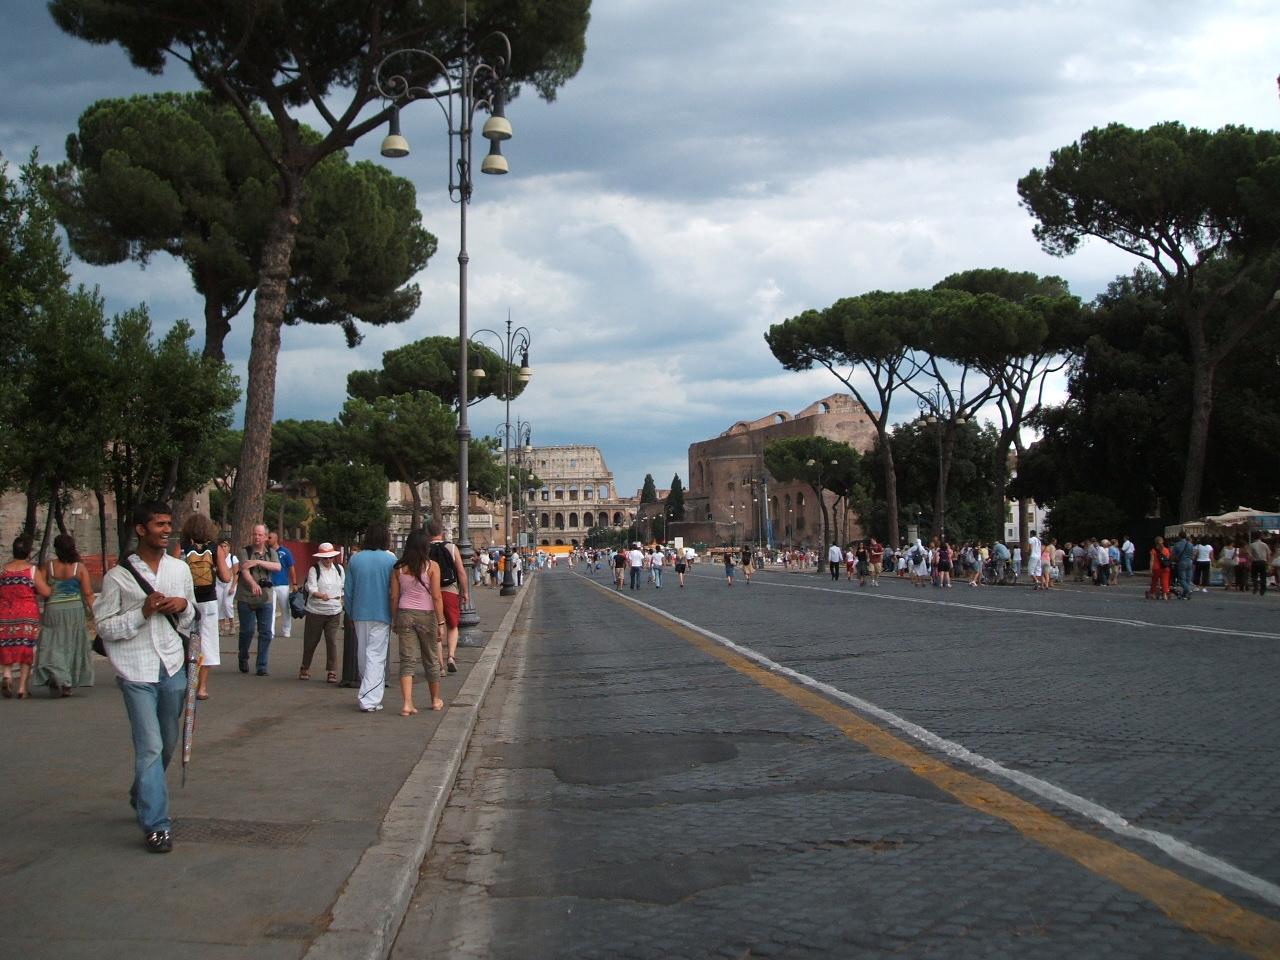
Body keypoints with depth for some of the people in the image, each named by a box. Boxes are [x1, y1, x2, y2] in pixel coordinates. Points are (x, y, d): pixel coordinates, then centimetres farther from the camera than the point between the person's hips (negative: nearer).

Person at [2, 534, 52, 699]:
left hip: (5, 615, 2)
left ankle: (7, 674, -10)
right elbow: (45, 592, -9)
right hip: (28, 614, -2)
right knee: (27, 648, 6)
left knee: (7, 646, 15)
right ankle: (23, 687, 4)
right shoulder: (32, 570, -6)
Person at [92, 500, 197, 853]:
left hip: (173, 668, 5)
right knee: (150, 747, -9)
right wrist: (143, 612, -17)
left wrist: (183, 606, -4)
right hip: (137, 672, -5)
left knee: (167, 743, 16)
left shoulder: (180, 569, 8)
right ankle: (156, 825, -4)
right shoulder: (118, 576, -6)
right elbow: (104, 627, -5)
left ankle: (143, 797, 41)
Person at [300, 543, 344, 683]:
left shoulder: (339, 569, 8)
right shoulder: (314, 570, -6)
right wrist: (322, 595, -36)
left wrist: (341, 598, 19)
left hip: (334, 612, 3)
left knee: (332, 640, -4)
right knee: (311, 641, 7)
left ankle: (332, 671, 2)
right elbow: (311, 589, -19)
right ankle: (305, 668, 26)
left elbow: (344, 587, 23)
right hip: (315, 612, -3)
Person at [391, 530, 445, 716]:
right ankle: (436, 700, 29)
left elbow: (394, 597, 3)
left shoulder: (398, 568, 1)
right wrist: (441, 623, -4)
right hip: (426, 615, -2)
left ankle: (407, 704, -10)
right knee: (431, 659, 14)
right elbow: (436, 597, -9)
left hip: (405, 615, 2)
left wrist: (396, 621, 13)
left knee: (407, 660, 2)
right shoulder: (431, 566, -8)